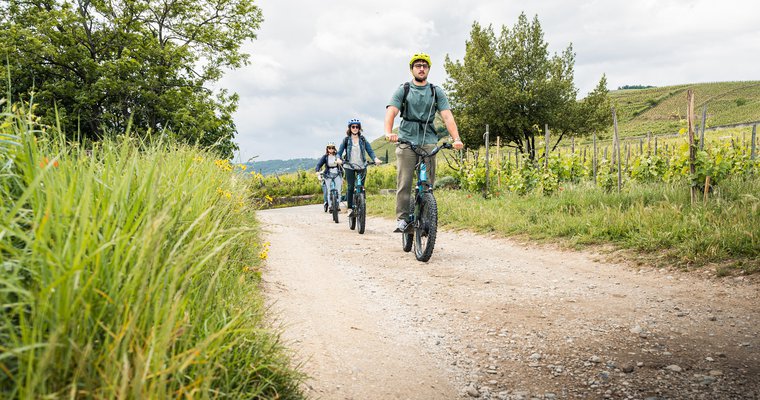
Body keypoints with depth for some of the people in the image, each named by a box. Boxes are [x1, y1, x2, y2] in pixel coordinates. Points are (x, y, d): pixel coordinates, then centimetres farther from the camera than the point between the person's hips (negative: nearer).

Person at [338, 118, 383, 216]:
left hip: (362, 166, 1)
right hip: (349, 166, -1)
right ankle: (350, 208, 2)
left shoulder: (363, 140, 8)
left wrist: (375, 159, -18)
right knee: (350, 187, -5)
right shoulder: (346, 140, 6)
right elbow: (339, 152, 0)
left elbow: (370, 151, 2)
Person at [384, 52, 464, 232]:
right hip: (406, 141, -1)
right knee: (404, 182, -8)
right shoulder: (402, 90, 8)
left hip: (428, 142, 1)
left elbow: (447, 116, 1)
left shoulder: (437, 92, 12)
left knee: (428, 183, -3)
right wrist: (388, 132, -27)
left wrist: (456, 139, -16)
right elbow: (391, 111, -6)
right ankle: (402, 219, -3)